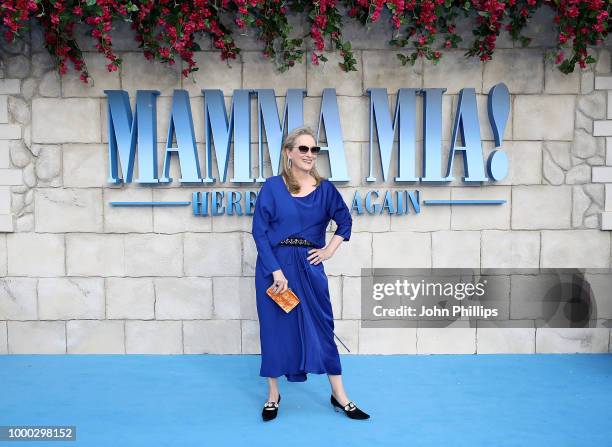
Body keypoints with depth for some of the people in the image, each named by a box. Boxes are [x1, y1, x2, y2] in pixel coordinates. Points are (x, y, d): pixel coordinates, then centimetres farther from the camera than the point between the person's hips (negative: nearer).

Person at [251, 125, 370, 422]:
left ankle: (339, 396, 20)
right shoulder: (272, 186, -5)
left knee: (322, 326, 6)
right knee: (274, 327, 8)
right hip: (274, 266, -1)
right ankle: (273, 394, 26)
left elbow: (345, 221, 17)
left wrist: (330, 250, 6)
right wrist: (276, 271, -14)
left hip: (309, 266, 2)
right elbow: (259, 231, -8)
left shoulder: (325, 188, 3)